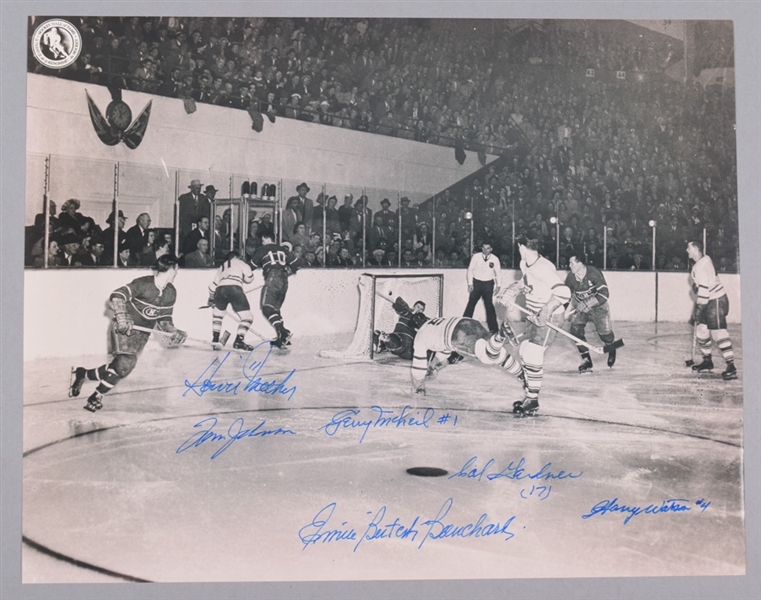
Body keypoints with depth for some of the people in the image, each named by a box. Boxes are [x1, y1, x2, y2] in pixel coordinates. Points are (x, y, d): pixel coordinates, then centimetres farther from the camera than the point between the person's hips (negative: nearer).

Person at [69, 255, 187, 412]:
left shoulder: (171, 293, 1)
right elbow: (116, 296, -23)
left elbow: (164, 319, 8)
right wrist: (121, 315, -36)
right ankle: (97, 396, 0)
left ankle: (82, 374, 20)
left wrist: (173, 332, -9)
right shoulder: (143, 284, -19)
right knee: (125, 363, -21)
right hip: (124, 327, -6)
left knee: (123, 366, -3)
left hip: (142, 333, 6)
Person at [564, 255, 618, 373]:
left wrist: (587, 304, -36)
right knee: (576, 329, -17)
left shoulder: (594, 273, -28)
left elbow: (604, 294, -31)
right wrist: (567, 310, -7)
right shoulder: (571, 277, -13)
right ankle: (586, 360, -5)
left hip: (598, 306, -3)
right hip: (580, 306, 4)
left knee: (605, 334, 0)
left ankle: (612, 350, 38)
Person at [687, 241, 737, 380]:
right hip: (708, 302, 10)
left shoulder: (700, 266, -18)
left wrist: (698, 308, -23)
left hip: (715, 302, -10)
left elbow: (703, 289, -24)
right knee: (701, 331, 13)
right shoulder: (704, 259, 13)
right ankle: (707, 362, 25)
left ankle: (731, 367, -17)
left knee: (718, 333, -14)